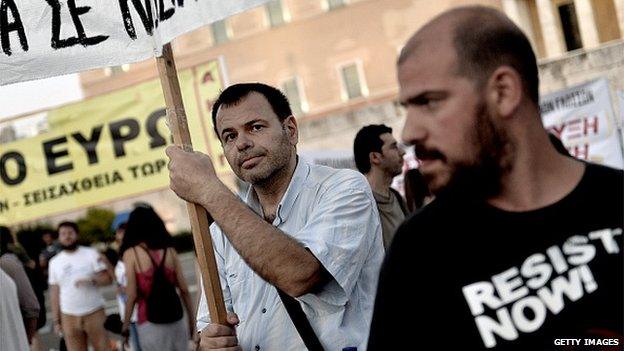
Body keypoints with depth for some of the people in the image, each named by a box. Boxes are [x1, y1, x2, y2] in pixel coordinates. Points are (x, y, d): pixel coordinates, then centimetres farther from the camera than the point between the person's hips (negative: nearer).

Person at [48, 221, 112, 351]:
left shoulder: (91, 254, 1)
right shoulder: (54, 262, 8)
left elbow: (108, 278, -3)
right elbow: (54, 293, 9)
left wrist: (91, 280, -23)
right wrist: (56, 320, 5)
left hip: (94, 313, -2)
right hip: (69, 317, 2)